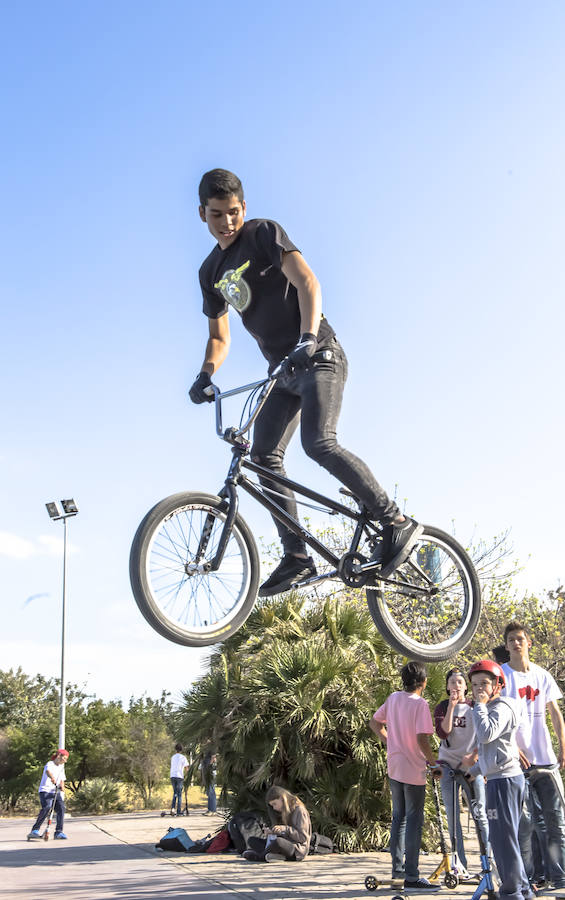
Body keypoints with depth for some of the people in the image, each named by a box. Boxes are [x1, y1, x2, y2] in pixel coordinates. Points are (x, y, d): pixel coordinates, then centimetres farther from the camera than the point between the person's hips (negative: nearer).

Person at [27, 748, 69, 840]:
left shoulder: (61, 767, 19)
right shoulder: (50, 764, -6)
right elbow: (48, 771, -29)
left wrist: (62, 787, -2)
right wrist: (52, 778, -52)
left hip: (56, 792, 6)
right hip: (45, 791, -6)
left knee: (61, 808, -13)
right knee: (46, 808, -26)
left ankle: (59, 832, -7)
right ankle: (35, 830, -20)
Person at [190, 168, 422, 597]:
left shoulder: (264, 233, -5)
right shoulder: (211, 271, 15)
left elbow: (307, 282, -18)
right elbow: (219, 335, 20)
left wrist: (307, 339, -34)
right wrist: (207, 373, -1)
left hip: (318, 357, -7)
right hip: (283, 371, 7)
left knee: (319, 443, -25)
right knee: (264, 457, -4)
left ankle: (397, 522, -18)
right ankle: (296, 558, -2)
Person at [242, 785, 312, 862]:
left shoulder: (299, 810, -9)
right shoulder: (283, 812, 16)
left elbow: (303, 837, -13)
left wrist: (285, 829, -21)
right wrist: (270, 831, -2)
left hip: (297, 850, -9)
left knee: (278, 842, -41)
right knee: (252, 840, 0)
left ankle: (260, 856, -16)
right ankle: (272, 855, -26)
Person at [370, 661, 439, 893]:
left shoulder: (393, 698, 5)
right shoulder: (420, 704, -16)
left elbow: (374, 723, 15)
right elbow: (421, 739, -23)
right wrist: (434, 762, -11)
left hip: (394, 767, 7)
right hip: (413, 769, -7)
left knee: (399, 819, 16)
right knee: (414, 822, -2)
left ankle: (398, 872, 22)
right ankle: (411, 878, -1)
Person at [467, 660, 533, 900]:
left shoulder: (501, 707, -12)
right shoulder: (491, 709, 19)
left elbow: (486, 734, -29)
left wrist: (480, 706, -18)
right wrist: (474, 770, 32)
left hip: (504, 779, -11)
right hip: (498, 778, 11)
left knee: (502, 836, -7)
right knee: (505, 836, 15)